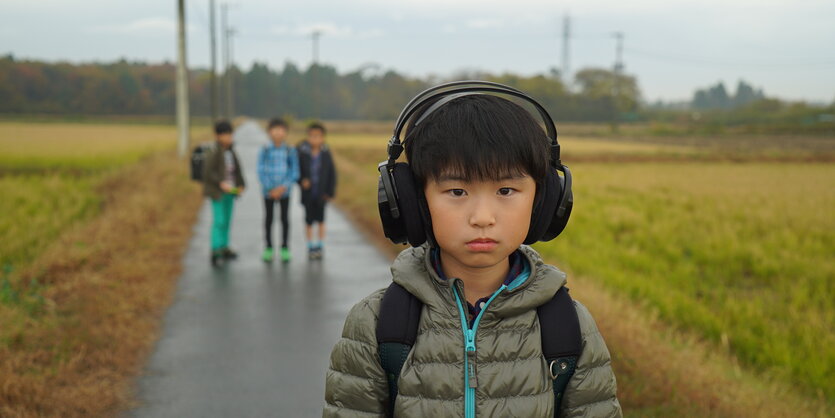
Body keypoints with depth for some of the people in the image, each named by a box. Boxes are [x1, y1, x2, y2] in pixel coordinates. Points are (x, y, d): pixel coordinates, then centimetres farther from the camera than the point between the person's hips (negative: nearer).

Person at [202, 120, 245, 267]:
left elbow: (237, 171, 15)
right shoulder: (214, 153, -13)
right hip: (218, 192, -7)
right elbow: (208, 172, -16)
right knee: (219, 221, -12)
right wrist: (221, 183, -23)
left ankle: (224, 248, 23)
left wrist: (241, 185, 2)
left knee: (227, 221, 13)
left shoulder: (232, 153, 9)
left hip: (230, 191, 7)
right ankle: (216, 251, -13)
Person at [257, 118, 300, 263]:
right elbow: (261, 171, -4)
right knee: (268, 218, 8)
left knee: (284, 218, 4)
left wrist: (283, 187, -12)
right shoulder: (265, 150, -5)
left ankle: (285, 249, 15)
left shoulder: (290, 151, -4)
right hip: (268, 191, 0)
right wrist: (271, 189, -10)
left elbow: (294, 172, -2)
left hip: (284, 191, 0)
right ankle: (268, 248, 19)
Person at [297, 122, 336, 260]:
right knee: (309, 221, 7)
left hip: (321, 194, 1)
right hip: (308, 193, -1)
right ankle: (310, 247, 20)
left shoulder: (326, 153, -6)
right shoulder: (302, 153, -10)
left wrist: (330, 191, -4)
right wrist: (302, 181, -21)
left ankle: (319, 247, 20)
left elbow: (332, 173, 0)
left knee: (320, 220, 9)